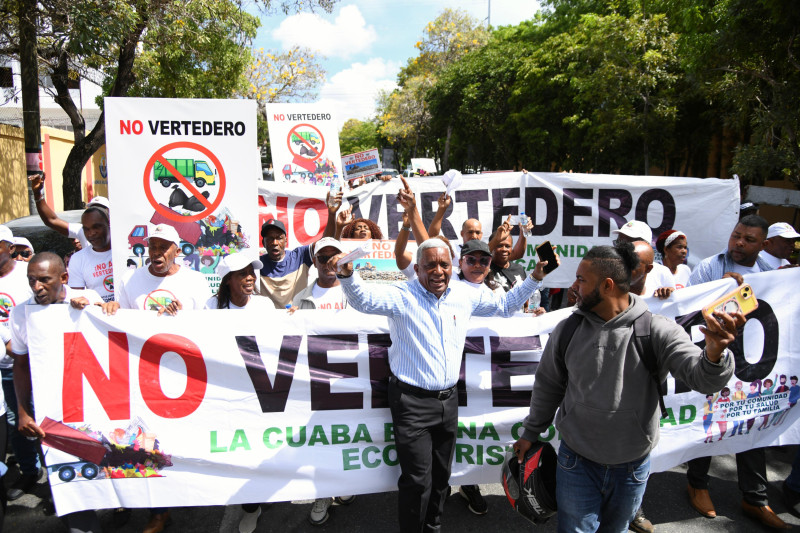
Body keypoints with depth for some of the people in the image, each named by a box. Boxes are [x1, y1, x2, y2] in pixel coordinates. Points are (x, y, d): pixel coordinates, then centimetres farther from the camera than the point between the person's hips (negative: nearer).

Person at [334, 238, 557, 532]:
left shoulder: (465, 295, 3)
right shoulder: (401, 296, -12)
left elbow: (506, 304, 17)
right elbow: (364, 299, -29)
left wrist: (535, 278, 8)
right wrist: (347, 275, -49)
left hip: (449, 398, 5)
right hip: (412, 401, -5)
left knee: (441, 474, 19)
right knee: (418, 480, -2)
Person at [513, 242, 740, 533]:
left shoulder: (657, 330, -15)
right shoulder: (568, 329, -8)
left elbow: (702, 378, -24)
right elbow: (548, 385, 4)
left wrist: (715, 352, -47)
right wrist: (530, 433, 11)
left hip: (632, 466, 0)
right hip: (577, 462, 0)